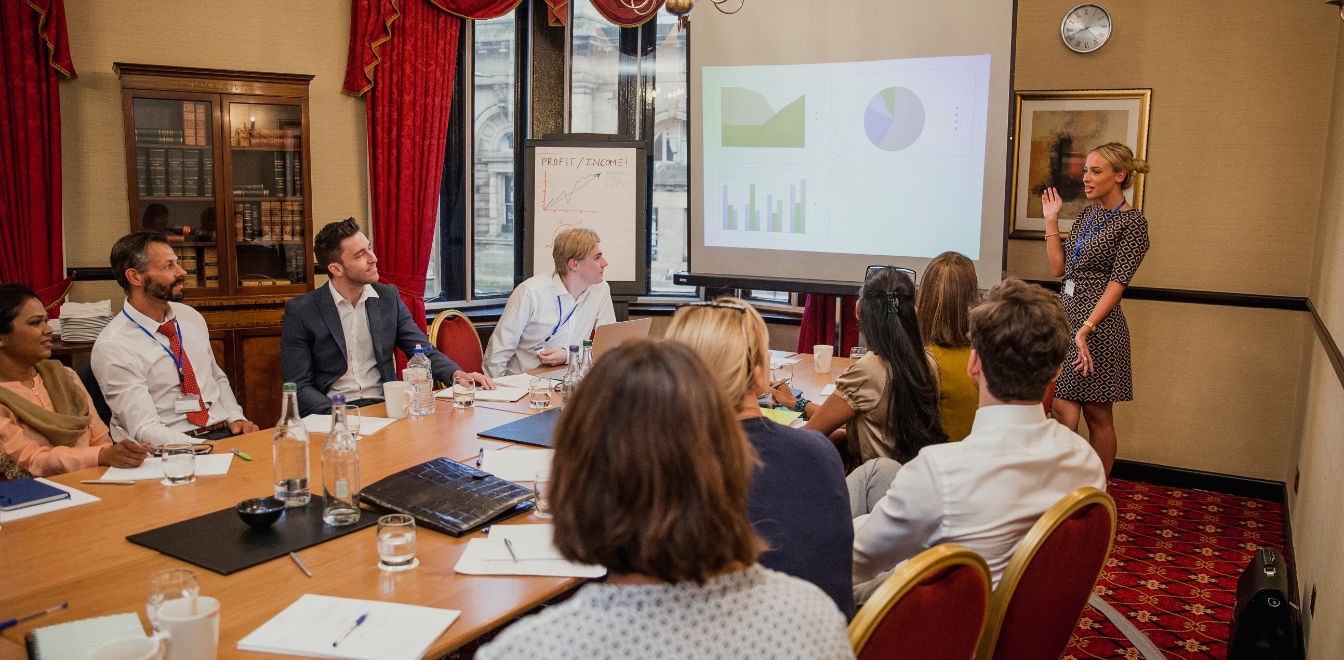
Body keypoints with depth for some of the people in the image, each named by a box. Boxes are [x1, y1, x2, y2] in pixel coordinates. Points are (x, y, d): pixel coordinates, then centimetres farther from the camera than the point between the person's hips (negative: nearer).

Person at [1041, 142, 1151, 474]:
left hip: (1097, 321, -6)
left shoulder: (1132, 222, -7)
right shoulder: (1086, 214, 14)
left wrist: (1085, 330, -22)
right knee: (1062, 408, 1)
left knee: (1097, 416, 3)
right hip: (1065, 312, 7)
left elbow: (1117, 283, -14)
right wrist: (1051, 220, 10)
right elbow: (1059, 268, 13)